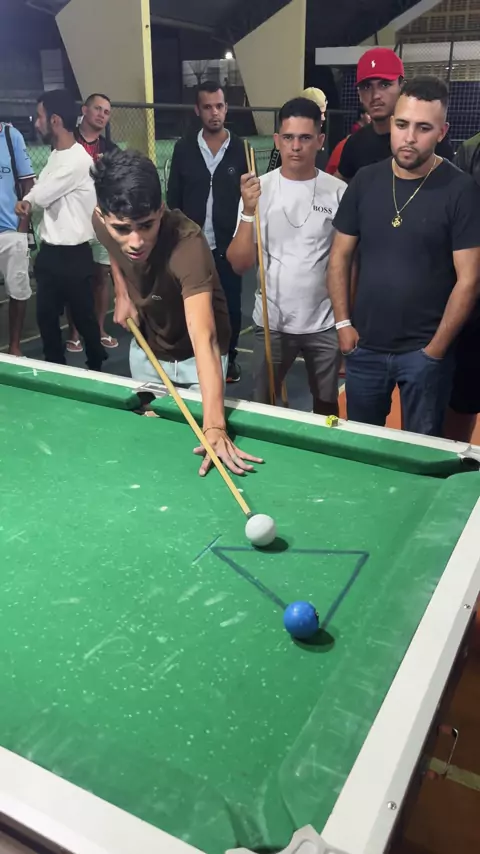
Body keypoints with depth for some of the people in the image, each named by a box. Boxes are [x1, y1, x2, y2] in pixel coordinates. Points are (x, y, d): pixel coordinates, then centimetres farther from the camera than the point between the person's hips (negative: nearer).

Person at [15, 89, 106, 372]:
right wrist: (28, 202, -3)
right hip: (49, 250, 9)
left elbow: (41, 195, -19)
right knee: (46, 315, 13)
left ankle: (97, 367, 24)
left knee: (83, 316, 6)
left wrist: (29, 199, 5)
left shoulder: (77, 160, -20)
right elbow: (43, 195, 19)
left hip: (73, 254, -9)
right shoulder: (56, 154, 11)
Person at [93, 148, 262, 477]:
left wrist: (214, 426, -63)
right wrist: (123, 294, -7)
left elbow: (203, 338, -53)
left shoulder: (187, 244, -40)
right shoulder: (104, 224, -23)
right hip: (145, 348, 5)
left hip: (194, 356, -5)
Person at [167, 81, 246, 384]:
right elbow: (173, 198, 4)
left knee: (231, 304, 7)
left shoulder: (240, 149, 0)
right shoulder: (184, 148, 2)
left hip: (228, 246, 0)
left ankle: (229, 357, 25)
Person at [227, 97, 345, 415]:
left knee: (326, 405, 16)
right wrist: (249, 212, -22)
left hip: (324, 322, 0)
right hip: (272, 321, 0)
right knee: (263, 405, 11)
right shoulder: (259, 188, -5)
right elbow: (240, 264, -9)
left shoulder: (338, 192, -6)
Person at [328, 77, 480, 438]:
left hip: (423, 351, -3)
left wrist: (436, 349, -11)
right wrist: (343, 323, 0)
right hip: (365, 345, 3)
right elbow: (340, 256, 7)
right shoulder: (366, 181, 2)